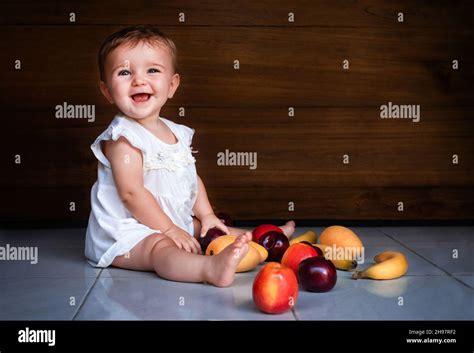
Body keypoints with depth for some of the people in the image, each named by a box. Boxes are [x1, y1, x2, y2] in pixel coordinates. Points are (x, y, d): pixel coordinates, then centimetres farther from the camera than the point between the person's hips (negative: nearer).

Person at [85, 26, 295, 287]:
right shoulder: (122, 138, -17)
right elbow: (131, 193, -22)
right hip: (127, 232, -9)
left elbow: (192, 178, 16)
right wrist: (169, 229, -20)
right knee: (161, 248, -35)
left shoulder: (177, 133, 10)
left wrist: (206, 215, 4)